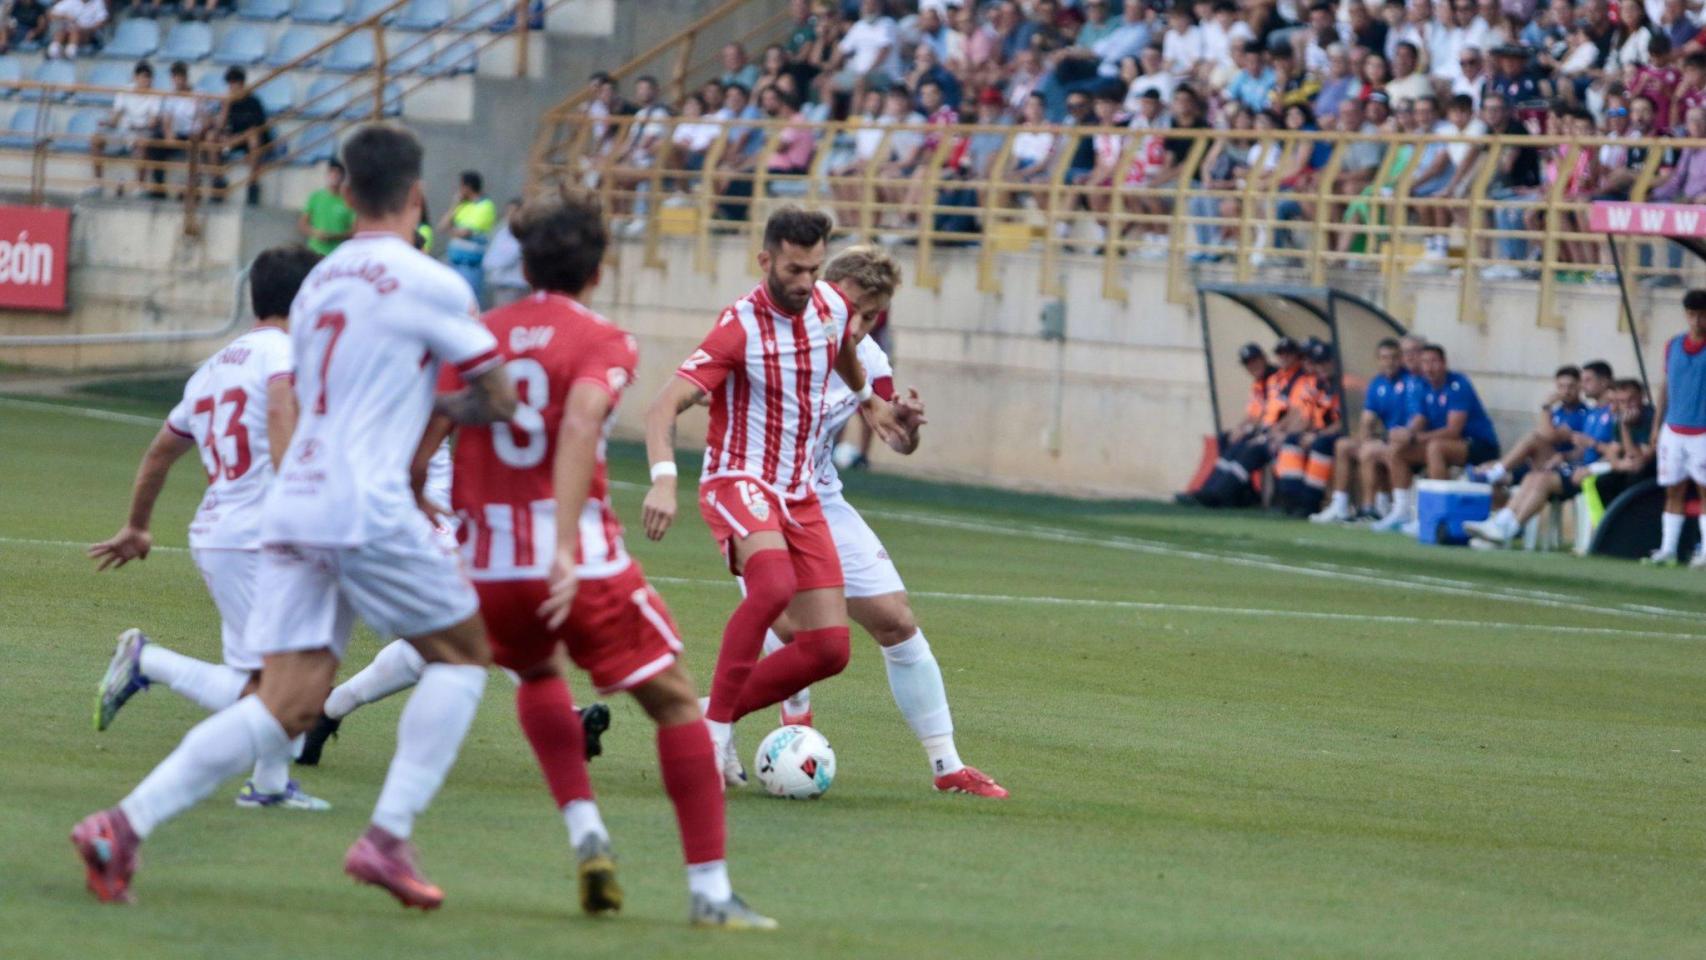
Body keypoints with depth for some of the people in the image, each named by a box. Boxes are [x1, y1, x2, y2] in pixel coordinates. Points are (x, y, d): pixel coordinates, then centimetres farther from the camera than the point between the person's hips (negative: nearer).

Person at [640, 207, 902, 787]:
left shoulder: (832, 308, 1)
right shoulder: (740, 327, -18)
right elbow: (664, 407, -26)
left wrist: (866, 400, 41)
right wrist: (664, 478, -42)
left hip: (800, 494, 7)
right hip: (737, 481, -7)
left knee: (830, 649, -2)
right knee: (773, 585, -37)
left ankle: (720, 714, 16)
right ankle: (714, 725, -26)